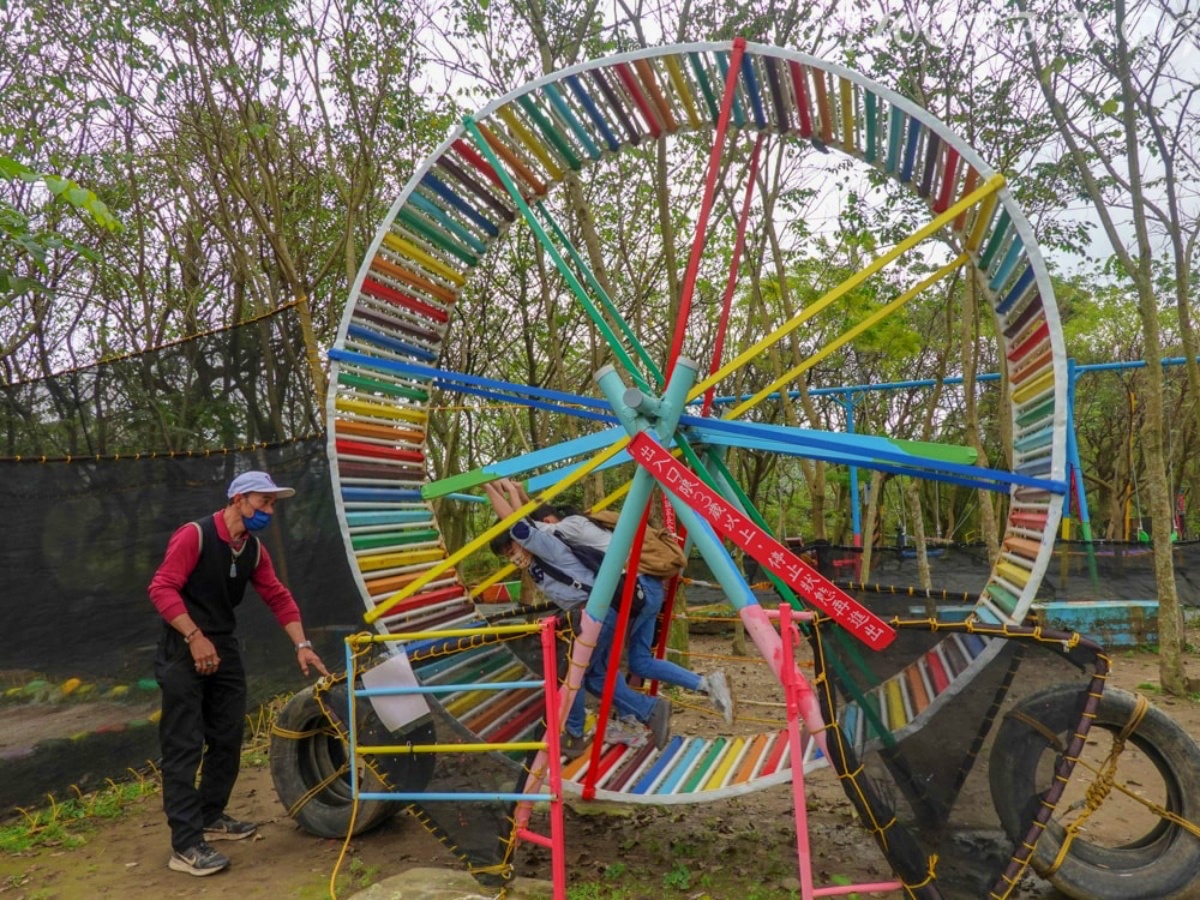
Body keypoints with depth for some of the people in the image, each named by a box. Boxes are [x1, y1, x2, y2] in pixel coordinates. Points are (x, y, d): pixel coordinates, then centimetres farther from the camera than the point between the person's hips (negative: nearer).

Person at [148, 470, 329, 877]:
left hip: (224, 648, 8)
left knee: (228, 739, 13)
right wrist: (195, 637, -26)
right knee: (184, 747, -6)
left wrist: (302, 645, 1)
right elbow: (161, 588, -20)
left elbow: (279, 597, 8)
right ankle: (185, 845, -3)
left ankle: (211, 817, 29)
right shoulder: (194, 535, -15)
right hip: (183, 650, -8)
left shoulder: (254, 549, 6)